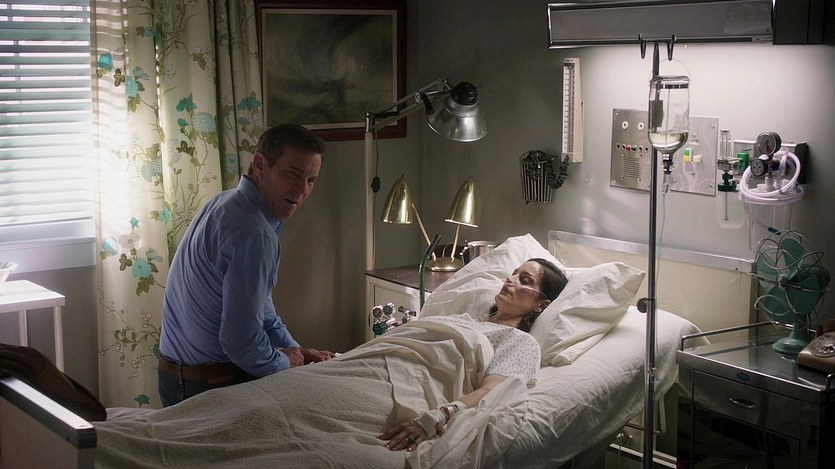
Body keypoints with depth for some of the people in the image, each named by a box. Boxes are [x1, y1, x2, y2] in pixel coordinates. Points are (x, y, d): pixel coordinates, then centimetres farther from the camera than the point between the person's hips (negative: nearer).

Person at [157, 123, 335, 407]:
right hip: (209, 386, -10)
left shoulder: (225, 203, 8)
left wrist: (294, 349, 13)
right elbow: (241, 341, -26)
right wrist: (285, 362, -8)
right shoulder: (253, 234, -25)